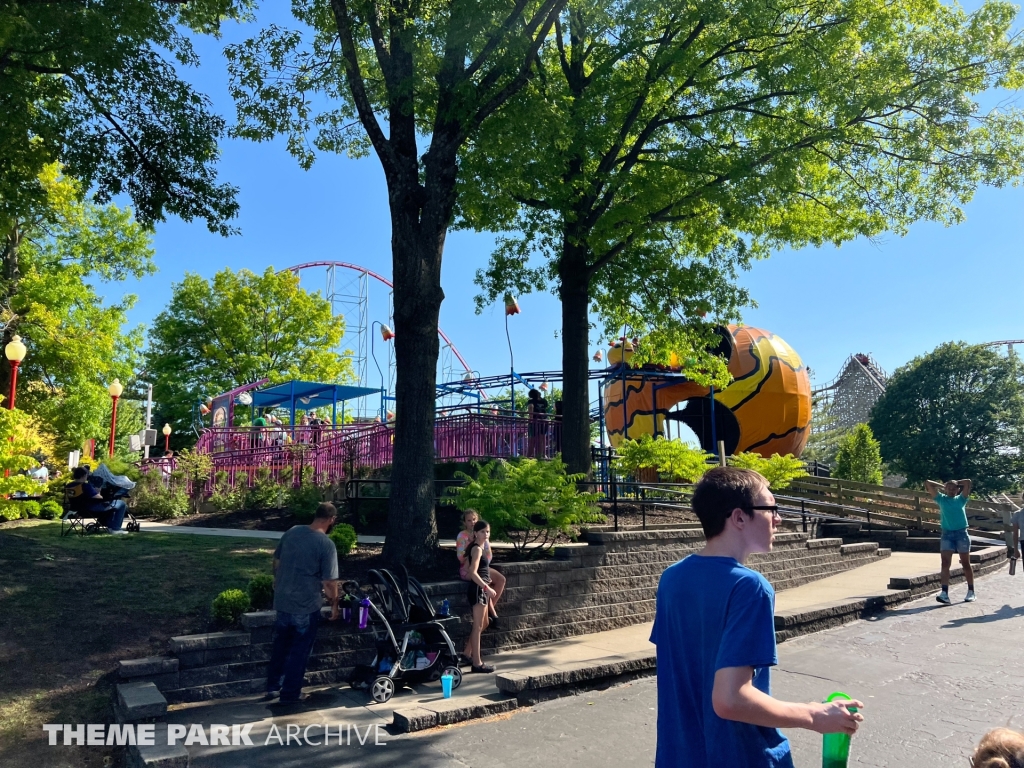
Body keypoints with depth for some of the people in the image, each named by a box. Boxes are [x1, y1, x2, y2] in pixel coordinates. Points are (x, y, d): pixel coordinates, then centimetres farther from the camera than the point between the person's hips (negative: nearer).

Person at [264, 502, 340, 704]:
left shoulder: (292, 532, 0)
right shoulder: (326, 545, -18)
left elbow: (276, 562, 10)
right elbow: (329, 582, -16)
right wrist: (334, 604, 0)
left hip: (282, 601, 6)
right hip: (306, 606, -6)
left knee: (280, 645, 22)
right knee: (299, 650, 10)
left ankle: (273, 687, 32)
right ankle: (290, 693, 20)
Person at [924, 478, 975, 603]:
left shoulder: (961, 499, 7)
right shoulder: (941, 499, 10)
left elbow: (968, 482, -5)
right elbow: (927, 483, 7)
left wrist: (956, 483, 11)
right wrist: (942, 485, 17)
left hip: (961, 533, -1)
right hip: (947, 534, 1)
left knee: (966, 564, 7)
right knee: (945, 563, -8)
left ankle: (971, 592, 19)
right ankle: (944, 593, -14)